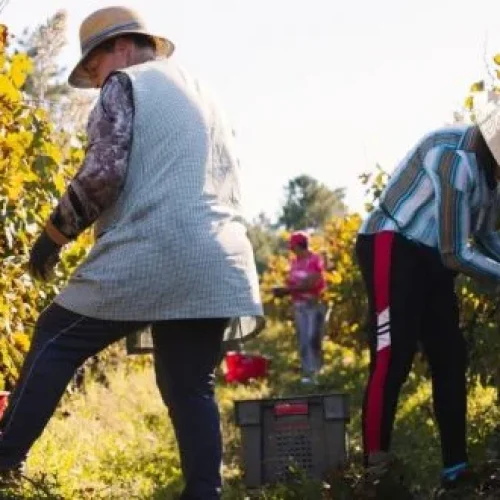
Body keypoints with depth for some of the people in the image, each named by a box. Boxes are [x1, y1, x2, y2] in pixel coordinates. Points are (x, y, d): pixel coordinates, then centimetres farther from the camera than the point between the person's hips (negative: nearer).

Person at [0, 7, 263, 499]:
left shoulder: (124, 84, 3)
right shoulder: (204, 97, 27)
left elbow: (103, 172, -11)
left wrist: (54, 233, -1)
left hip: (147, 256, -6)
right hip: (216, 265, 7)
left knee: (55, 340, 8)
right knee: (191, 389, 9)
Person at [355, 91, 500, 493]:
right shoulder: (455, 159, -26)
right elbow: (456, 253, -23)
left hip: (431, 259, 9)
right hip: (392, 248, -9)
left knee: (449, 358, 5)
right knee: (393, 355, -16)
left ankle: (456, 466, 9)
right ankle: (376, 466, -15)